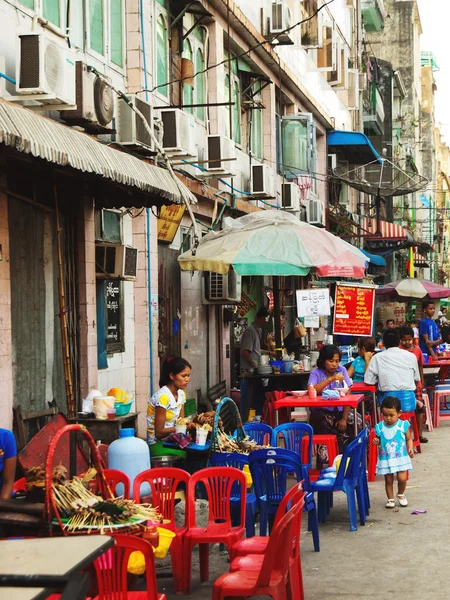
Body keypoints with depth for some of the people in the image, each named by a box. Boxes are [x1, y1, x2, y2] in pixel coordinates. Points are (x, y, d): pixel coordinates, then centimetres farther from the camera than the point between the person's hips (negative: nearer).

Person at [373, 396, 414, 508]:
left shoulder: (403, 425, -8)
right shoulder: (380, 427, -4)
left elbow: (408, 439, 1)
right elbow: (379, 440, 8)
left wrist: (410, 448, -15)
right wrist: (376, 442, -14)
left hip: (401, 457, -1)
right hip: (385, 458, 1)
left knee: (402, 478, -7)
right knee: (388, 480, 6)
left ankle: (401, 494, 22)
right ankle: (390, 499, 24)